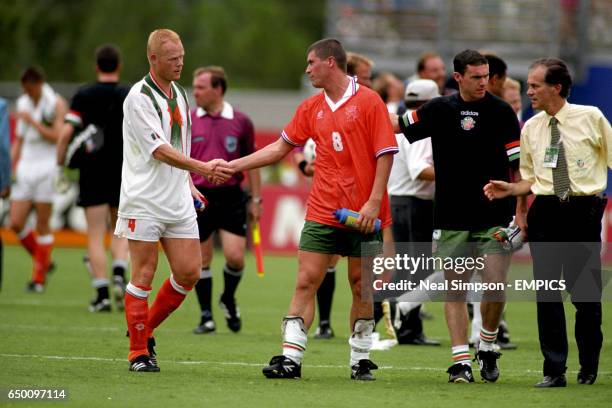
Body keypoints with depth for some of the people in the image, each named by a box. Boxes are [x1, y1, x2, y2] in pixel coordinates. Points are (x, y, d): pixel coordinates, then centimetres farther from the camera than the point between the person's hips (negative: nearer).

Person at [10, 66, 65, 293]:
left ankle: (39, 278, 6)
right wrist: (11, 168, 13)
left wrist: (32, 121, -15)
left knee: (42, 225, -3)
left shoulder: (56, 104, -5)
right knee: (16, 223, -2)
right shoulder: (22, 103, 12)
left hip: (47, 168, -6)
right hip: (25, 168, 6)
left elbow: (56, 137, -13)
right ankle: (44, 261, 19)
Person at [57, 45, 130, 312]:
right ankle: (119, 273, -12)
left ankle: (102, 293, -4)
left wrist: (60, 165, 1)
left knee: (95, 237, 3)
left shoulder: (83, 96, -2)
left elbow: (66, 133, -8)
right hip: (123, 174, 1)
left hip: (92, 172, -1)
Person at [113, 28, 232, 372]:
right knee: (144, 274, -5)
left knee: (189, 272, 2)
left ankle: (146, 329, 20)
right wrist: (204, 168, -28)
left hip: (178, 202, 7)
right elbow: (160, 150, -20)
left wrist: (189, 184, 17)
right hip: (144, 202, -7)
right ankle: (139, 353, 3)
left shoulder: (179, 93, 13)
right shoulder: (139, 97, -12)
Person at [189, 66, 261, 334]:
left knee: (235, 256, -9)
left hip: (231, 196, -1)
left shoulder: (240, 122, 2)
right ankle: (206, 317, 12)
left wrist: (255, 199, 7)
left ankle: (229, 300, 20)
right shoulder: (187, 122, 3)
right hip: (199, 196, 1)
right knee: (201, 260, 1)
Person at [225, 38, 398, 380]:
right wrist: (231, 166, 15)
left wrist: (374, 202, -16)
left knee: (361, 286, 3)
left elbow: (385, 153, -8)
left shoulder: (368, 102, -5)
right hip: (322, 211, 4)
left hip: (364, 215, -4)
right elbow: (280, 148, 19)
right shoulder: (311, 108, 11)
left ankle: (361, 359, 13)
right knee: (306, 281, -4)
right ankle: (291, 358, -7)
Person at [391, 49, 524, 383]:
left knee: (495, 286, -8)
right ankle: (461, 360, 4)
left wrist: (520, 212, -1)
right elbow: (398, 123, 14)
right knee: (455, 290, 1)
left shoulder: (501, 112, 0)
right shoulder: (440, 110, 5)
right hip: (451, 218, 2)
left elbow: (517, 165, 1)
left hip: (495, 216, -2)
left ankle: (487, 348, 14)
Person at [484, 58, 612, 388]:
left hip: (584, 211, -3)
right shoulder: (530, 128, 10)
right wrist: (510, 189, -1)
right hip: (545, 212, 3)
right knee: (547, 293, -1)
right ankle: (554, 370, 4)